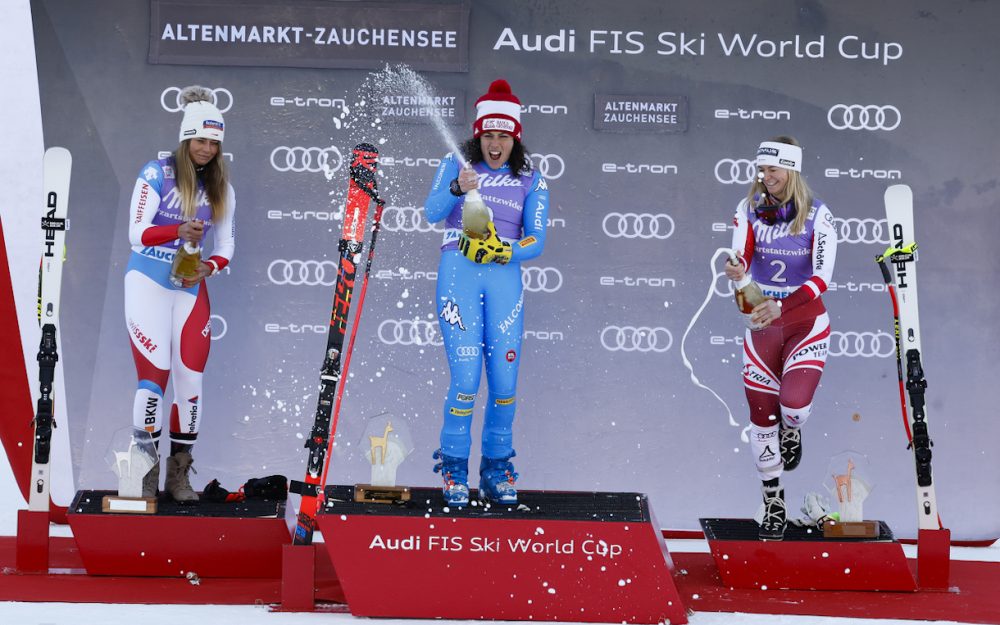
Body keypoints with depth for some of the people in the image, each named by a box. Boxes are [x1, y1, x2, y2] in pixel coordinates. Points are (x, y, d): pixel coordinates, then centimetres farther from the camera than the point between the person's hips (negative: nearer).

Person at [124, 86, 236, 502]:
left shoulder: (221, 187, 6)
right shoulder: (156, 174, -7)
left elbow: (226, 245, 10)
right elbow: (137, 233, -12)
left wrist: (210, 267, -12)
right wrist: (177, 230, -30)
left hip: (191, 288, 4)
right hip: (148, 283, -4)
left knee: (191, 379, 1)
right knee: (154, 376, -10)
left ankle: (179, 475, 11)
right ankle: (146, 477, -2)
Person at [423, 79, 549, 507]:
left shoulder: (530, 181, 11)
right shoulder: (455, 165, 7)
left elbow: (537, 241, 4)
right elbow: (432, 212, -9)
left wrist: (505, 251, -16)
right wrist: (457, 188, -29)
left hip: (504, 279, 2)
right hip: (458, 274, -2)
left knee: (504, 381, -1)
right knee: (465, 378, -10)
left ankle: (496, 470, 15)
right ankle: (453, 470, 5)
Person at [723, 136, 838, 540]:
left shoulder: (818, 216, -10)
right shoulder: (749, 209, -3)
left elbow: (822, 277, -16)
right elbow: (741, 257, -12)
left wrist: (781, 305, -29)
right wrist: (736, 272, -37)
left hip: (806, 321, -3)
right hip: (761, 322, 3)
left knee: (794, 406, -21)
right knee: (761, 414, 4)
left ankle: (792, 428, 20)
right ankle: (773, 505, 19)